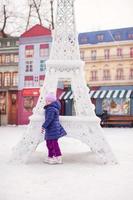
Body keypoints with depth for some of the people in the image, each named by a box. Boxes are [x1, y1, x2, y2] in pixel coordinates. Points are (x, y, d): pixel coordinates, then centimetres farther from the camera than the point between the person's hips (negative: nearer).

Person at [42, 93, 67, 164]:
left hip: (53, 129, -11)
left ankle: (58, 158, -2)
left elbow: (49, 119, -24)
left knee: (54, 143, -7)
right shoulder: (53, 108, 16)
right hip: (51, 130, 11)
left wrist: (44, 126, -20)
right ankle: (50, 157, 26)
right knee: (49, 143, 17)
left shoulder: (51, 109, -18)